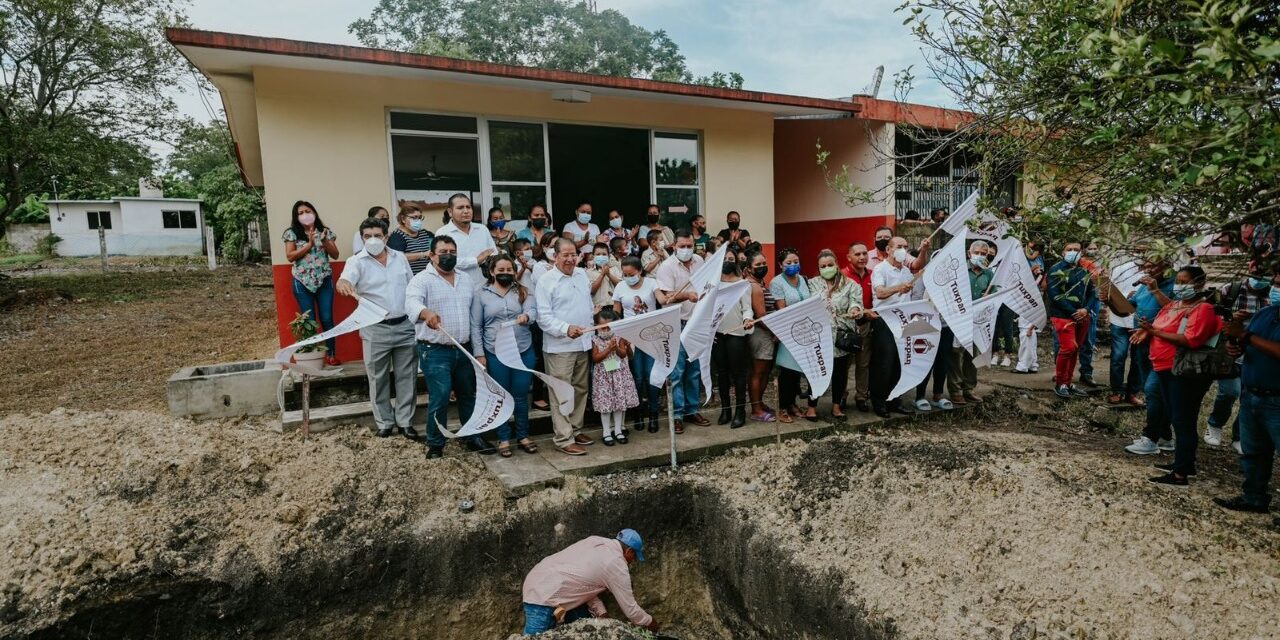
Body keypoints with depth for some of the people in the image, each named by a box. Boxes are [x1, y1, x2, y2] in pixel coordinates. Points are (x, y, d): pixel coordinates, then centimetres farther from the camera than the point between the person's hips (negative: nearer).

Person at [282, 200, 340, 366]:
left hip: (324, 280, 1)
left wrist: (325, 240, -12)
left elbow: (335, 255, 3)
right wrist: (309, 244, -13)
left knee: (327, 319, -1)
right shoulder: (292, 233, 3)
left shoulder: (325, 231, 7)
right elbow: (290, 256, -6)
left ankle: (331, 355, 7)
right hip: (303, 282, -1)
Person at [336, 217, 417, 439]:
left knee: (406, 376, 8)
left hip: (405, 326, 3)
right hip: (376, 330, -2)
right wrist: (344, 284, -49)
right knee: (378, 379, 7)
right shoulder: (357, 261, -5)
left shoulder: (400, 257, 6)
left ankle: (405, 421, 21)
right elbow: (343, 281, -25)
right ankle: (384, 422, 21)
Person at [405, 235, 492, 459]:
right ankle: (435, 445, 11)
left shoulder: (466, 279, 12)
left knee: (469, 396, 14)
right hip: (435, 351, -6)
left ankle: (474, 438, 28)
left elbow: (475, 312, 16)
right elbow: (412, 302, -29)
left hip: (463, 350, 6)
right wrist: (426, 313, -52)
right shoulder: (422, 279, -8)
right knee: (439, 399, -6)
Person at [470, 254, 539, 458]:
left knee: (521, 396, 10)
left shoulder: (523, 292, 6)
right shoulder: (481, 295, 2)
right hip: (495, 353, -1)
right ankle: (503, 439, 21)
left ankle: (523, 436, 24)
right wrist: (479, 354, -5)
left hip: (524, 351, 1)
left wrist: (526, 316, -36)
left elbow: (533, 311, -12)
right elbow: (476, 327, 1)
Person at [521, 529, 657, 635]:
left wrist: (601, 613, 8)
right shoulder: (617, 565, -13)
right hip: (543, 597, -9)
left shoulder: (596, 541, 8)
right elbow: (630, 609, -4)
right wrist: (650, 622, 14)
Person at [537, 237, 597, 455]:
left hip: (583, 343, 7)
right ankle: (564, 438, 6)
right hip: (559, 346, -7)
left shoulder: (582, 275, 10)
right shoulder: (546, 280, -10)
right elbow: (543, 317, -14)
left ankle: (575, 429, 28)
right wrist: (566, 329, -27)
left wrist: (590, 329, 16)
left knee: (580, 389, 15)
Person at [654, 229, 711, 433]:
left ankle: (692, 410, 23)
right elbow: (666, 297, -18)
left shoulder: (700, 262, 8)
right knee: (677, 371, -2)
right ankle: (677, 414, 6)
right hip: (677, 325, -5)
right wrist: (687, 295, -32)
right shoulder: (667, 266, -10)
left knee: (695, 370, 12)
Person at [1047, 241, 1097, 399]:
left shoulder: (1085, 270, 11)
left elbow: (1092, 292, 11)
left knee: (1075, 350, 9)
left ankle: (1068, 383, 19)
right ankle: (1059, 384, 0)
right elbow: (1054, 295, -13)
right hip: (1063, 316, -6)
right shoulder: (1057, 270, -5)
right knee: (1068, 348, -13)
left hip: (1082, 317, 6)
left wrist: (1085, 309, -8)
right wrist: (1073, 312, -16)